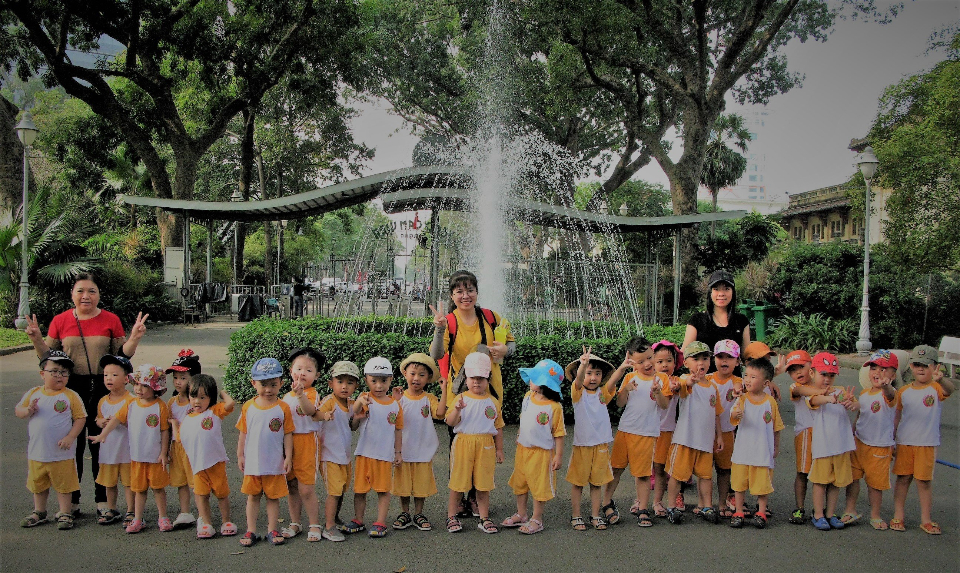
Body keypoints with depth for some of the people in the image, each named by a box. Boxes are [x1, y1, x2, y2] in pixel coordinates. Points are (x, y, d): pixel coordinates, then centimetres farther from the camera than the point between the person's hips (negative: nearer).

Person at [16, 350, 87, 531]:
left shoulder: (71, 396, -7)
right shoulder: (33, 393, 3)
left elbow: (80, 418, -7)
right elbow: (18, 411, 7)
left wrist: (70, 437, -17)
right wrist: (28, 410, -15)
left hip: (61, 453, -4)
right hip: (36, 452, 4)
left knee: (63, 484, 6)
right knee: (38, 484, 18)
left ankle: (65, 514, 19)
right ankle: (39, 512, 35)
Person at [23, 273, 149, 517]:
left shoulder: (111, 320, 3)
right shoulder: (60, 321, 5)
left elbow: (122, 355, 4)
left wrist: (134, 338, -12)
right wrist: (36, 338, -7)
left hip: (103, 389, -1)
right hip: (70, 389, 1)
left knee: (101, 444, 5)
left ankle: (103, 500, 17)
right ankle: (71, 501, 20)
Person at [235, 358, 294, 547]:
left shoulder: (283, 408, -6)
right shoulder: (248, 407, 0)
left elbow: (288, 435, -2)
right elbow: (243, 433, 7)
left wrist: (288, 457, -4)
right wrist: (240, 455, 7)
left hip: (275, 463, -2)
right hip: (252, 462, 2)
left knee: (273, 497, 8)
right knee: (253, 496, 11)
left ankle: (272, 530, 19)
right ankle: (251, 531, 21)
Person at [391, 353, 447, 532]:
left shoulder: (429, 398, 0)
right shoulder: (400, 397, -1)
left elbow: (440, 413, -17)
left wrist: (444, 390, -17)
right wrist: (396, 401, -21)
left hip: (423, 450, 0)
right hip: (404, 449, 0)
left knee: (422, 483, 7)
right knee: (403, 482, 8)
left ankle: (419, 514, 22)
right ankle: (405, 514, 24)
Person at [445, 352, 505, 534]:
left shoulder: (493, 402, 6)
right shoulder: (461, 399, 0)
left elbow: (498, 427, 10)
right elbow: (451, 422, -9)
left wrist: (499, 449, 9)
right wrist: (457, 409, -27)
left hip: (486, 445, 2)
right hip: (463, 443, -2)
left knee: (483, 484, 8)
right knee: (458, 482, 5)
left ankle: (484, 518, 19)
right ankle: (451, 517, 18)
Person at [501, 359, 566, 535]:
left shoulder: (554, 407, -19)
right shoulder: (528, 397, -1)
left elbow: (559, 433, -14)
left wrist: (558, 455, -13)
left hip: (541, 452, -7)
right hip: (522, 449, 7)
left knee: (539, 486, 6)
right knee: (519, 483, 17)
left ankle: (537, 520, 20)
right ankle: (521, 514, 33)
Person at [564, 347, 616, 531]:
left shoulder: (603, 393, 5)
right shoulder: (578, 393, -4)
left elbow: (613, 380, -13)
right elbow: (578, 380, -25)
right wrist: (583, 364, -46)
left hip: (601, 445, 3)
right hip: (581, 444, -3)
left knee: (597, 482, 11)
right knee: (577, 482, 6)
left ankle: (595, 515, 22)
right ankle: (575, 516, 17)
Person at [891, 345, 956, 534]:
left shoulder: (936, 388, -4)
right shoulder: (904, 391, 6)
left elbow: (950, 389, -29)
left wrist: (941, 379, -51)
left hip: (927, 444, -2)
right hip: (904, 442, 3)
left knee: (924, 481, 3)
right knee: (902, 478, 6)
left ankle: (926, 519, 16)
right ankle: (898, 517, 15)